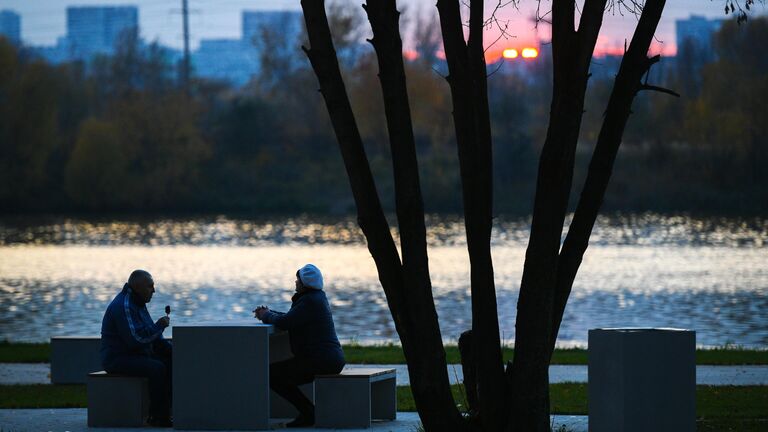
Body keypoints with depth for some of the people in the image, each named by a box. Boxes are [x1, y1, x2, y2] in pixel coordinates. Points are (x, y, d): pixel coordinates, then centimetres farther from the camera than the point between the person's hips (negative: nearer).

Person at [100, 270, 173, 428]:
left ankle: (167, 411, -3)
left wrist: (170, 349, 6)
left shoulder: (137, 303, 13)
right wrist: (160, 326, -16)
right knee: (157, 368, -29)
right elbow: (136, 339, -27)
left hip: (134, 356, 10)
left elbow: (151, 335, 21)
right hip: (118, 359, -10)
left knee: (170, 364, -1)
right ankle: (157, 417, -21)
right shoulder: (123, 306, -20)